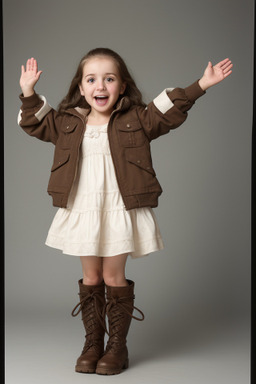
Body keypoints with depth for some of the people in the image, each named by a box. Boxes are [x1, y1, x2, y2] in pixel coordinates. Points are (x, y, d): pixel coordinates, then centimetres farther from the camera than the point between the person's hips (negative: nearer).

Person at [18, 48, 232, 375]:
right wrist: (29, 93, 6)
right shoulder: (67, 123, 6)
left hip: (120, 211, -2)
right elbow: (37, 124, 16)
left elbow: (172, 112, -1)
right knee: (90, 278, 10)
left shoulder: (136, 120, -1)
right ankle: (92, 343, 21)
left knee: (113, 277, 2)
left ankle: (118, 345, 16)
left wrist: (201, 85, -7)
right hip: (81, 212, 3)